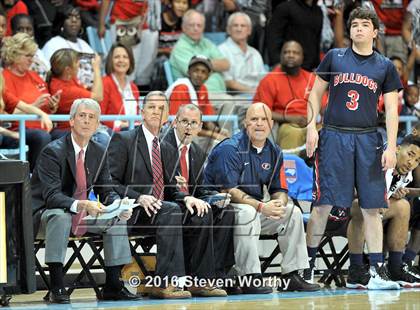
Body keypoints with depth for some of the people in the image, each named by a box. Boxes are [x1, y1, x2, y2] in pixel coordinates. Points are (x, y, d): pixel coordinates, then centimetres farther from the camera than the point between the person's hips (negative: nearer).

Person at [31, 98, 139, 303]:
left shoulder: (99, 153, 4)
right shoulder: (53, 152, -18)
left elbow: (107, 192, 6)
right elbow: (51, 196, -28)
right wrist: (81, 205, -45)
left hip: (82, 215, 6)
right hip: (45, 215, -6)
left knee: (117, 218, -14)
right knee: (60, 216, -38)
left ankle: (112, 286, -13)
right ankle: (56, 288, -37)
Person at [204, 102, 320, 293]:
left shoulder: (274, 152, 7)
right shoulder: (230, 149, -16)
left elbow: (280, 189, 11)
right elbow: (227, 190, -22)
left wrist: (279, 204, -15)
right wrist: (261, 207, -28)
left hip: (257, 208, 7)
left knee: (293, 212, -5)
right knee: (247, 212, -36)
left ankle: (292, 276, -4)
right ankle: (249, 278, -35)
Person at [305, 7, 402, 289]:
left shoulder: (385, 66, 8)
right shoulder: (334, 57, 7)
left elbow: (391, 109, 5)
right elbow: (316, 93, 11)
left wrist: (391, 147, -3)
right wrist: (311, 128, 0)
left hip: (368, 139, 1)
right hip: (334, 136, -1)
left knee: (371, 207, 0)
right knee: (323, 203, -2)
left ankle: (377, 271, 2)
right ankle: (308, 263, 7)